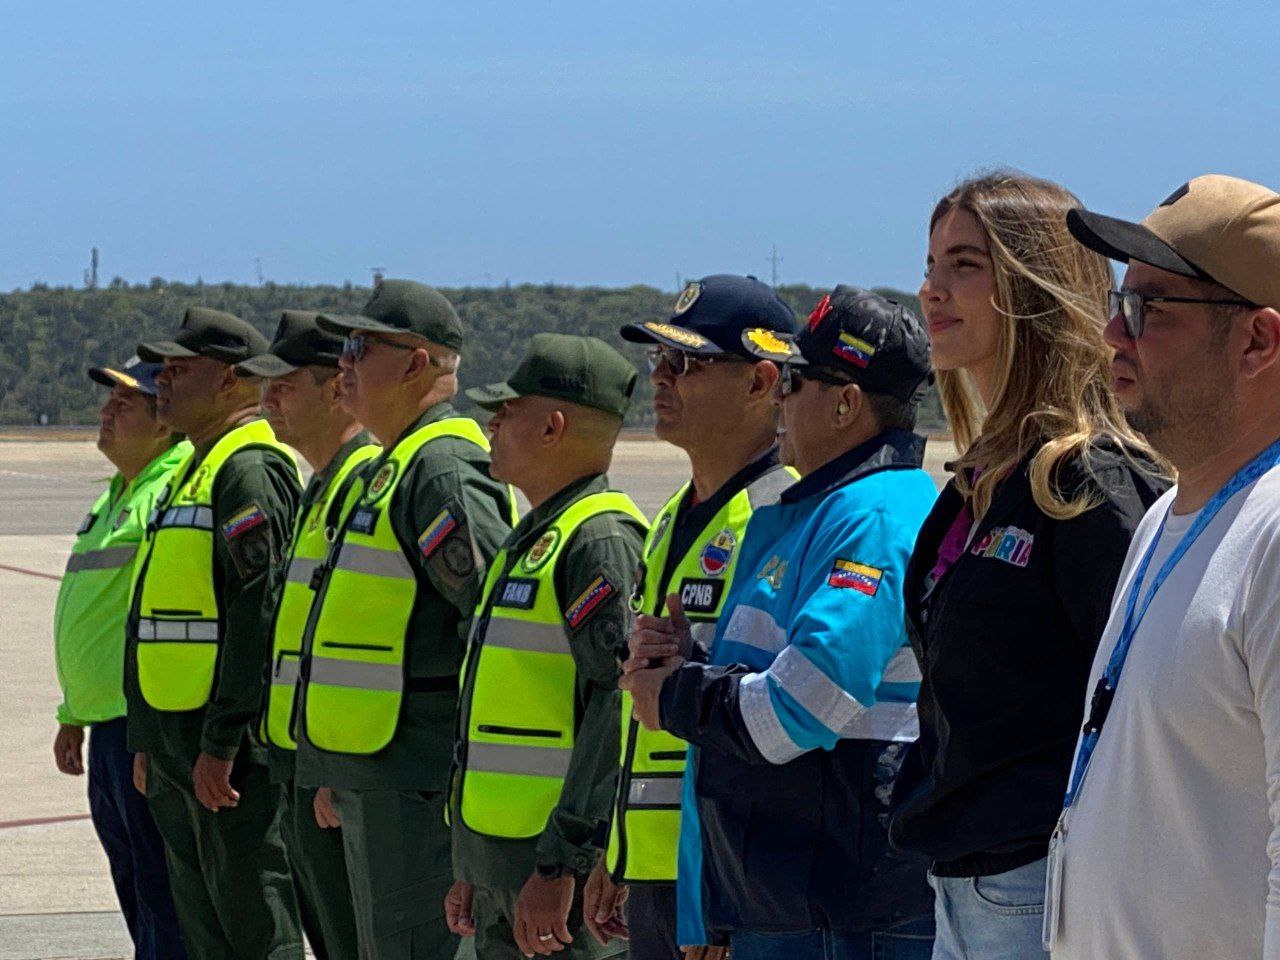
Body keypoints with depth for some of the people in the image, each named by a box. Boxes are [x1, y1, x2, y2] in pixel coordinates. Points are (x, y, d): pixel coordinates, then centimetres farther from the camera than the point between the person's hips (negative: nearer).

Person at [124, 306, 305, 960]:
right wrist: (149, 740, 21)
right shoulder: (197, 470, 20)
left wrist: (220, 745, -24)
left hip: (232, 753, -10)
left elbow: (258, 615, -22)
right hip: (180, 745, 10)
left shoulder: (251, 471, -13)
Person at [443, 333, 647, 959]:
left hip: (566, 870, -10)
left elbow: (621, 711, -22)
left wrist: (561, 866, -24)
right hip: (503, 870, 10)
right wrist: (473, 868, 22)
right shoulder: (532, 538, 19)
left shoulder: (602, 543, -13)